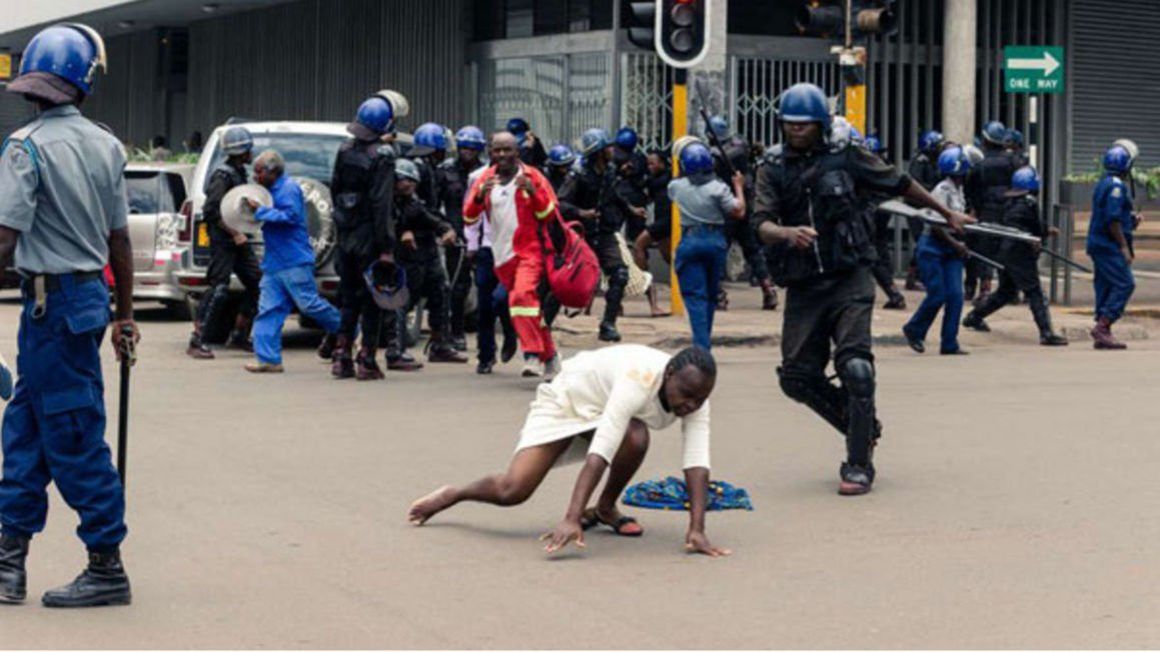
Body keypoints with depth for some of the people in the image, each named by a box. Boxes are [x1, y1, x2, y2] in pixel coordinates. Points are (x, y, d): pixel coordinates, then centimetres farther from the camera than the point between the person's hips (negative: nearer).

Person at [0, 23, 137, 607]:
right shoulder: (105, 146, 7)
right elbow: (120, 240, 12)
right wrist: (125, 315, 19)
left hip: (53, 300, -7)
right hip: (90, 292, 7)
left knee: (74, 439, -2)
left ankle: (107, 569, 3)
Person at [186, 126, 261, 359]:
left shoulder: (239, 172, 15)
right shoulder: (223, 175, -13)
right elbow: (212, 210, -20)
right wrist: (234, 233, -20)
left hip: (237, 238, 9)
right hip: (222, 238, -9)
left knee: (256, 283, 8)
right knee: (219, 289, -13)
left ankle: (239, 336, 18)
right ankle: (196, 342, -12)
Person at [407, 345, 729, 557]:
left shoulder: (695, 396, -24)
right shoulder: (640, 380, -41)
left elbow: (697, 464, -30)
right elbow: (600, 453, -47)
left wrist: (697, 530, -42)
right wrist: (571, 520, -53)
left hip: (610, 408, 5)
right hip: (565, 402, -5)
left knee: (636, 439, -31)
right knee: (511, 491, -17)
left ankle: (605, 508, -1)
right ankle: (452, 494, 17)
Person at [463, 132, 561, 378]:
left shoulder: (531, 176, 0)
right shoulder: (485, 179, 8)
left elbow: (549, 213, -2)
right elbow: (468, 217, 2)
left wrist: (533, 192, -19)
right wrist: (479, 196, -17)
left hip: (529, 250, -4)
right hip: (501, 254, 4)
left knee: (522, 296, -26)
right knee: (532, 305, 13)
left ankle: (533, 356, -28)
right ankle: (549, 355, 27)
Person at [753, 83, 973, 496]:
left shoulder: (845, 158, 2)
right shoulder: (773, 168, 6)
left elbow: (899, 185, 15)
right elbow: (761, 225, -7)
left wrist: (947, 213, 25)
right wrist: (788, 234, -30)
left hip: (848, 280, -3)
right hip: (802, 287, 3)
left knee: (855, 367, -15)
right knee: (797, 377, 1)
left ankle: (859, 465, -7)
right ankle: (863, 428, 25)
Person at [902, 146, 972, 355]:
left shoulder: (959, 191, 12)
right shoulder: (943, 190, -16)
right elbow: (936, 225, -20)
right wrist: (956, 244, -15)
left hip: (950, 248, 8)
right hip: (932, 246, -8)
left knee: (955, 295, -1)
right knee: (937, 295, -9)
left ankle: (949, 344, 2)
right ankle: (914, 331, 15)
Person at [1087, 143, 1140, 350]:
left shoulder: (1103, 184, 17)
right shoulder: (1116, 186, -15)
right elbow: (1113, 220, -21)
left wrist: (1132, 219, 16)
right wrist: (1124, 246, -19)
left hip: (1100, 245, 10)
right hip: (1109, 245, -10)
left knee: (1105, 287, 9)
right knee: (1125, 284, -11)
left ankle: (1103, 334, 9)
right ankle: (1102, 326, -16)